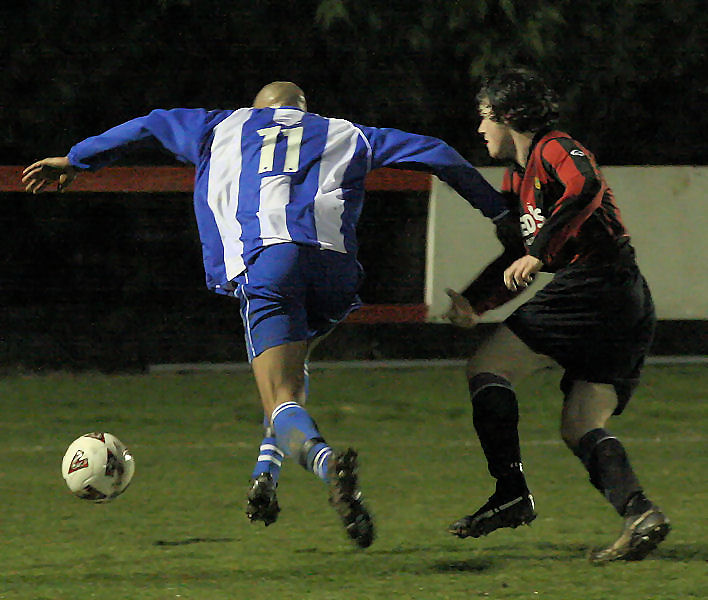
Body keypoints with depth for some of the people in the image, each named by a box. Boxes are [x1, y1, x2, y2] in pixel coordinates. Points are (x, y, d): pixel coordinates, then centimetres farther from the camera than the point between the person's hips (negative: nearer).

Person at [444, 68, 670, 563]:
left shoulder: (554, 150, -2)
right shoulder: (518, 179, 27)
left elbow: (585, 188, -24)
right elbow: (516, 258, 31)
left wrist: (539, 252, -28)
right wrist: (473, 305, 18)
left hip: (593, 285, -10)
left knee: (486, 369, -4)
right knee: (582, 427, 6)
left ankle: (512, 493, -12)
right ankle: (638, 512, -16)